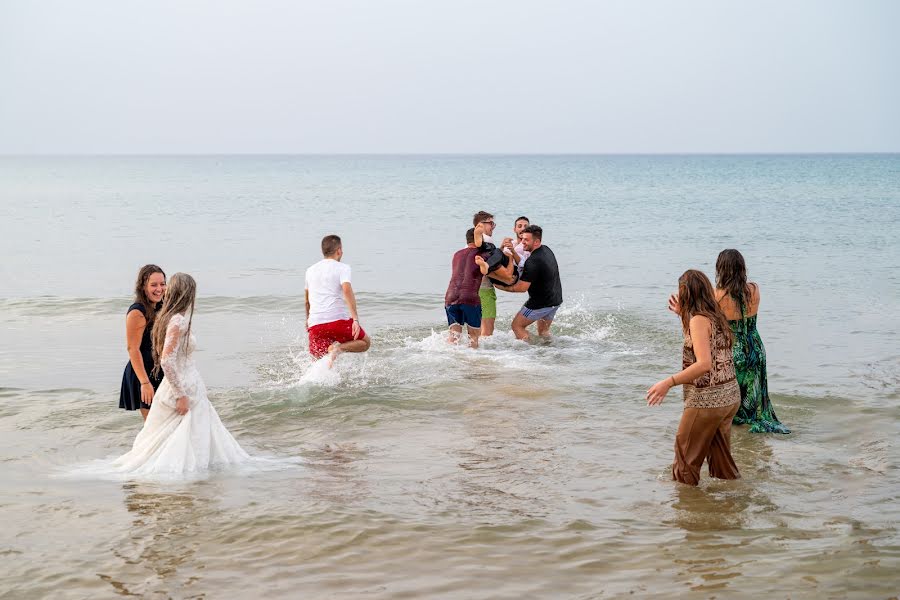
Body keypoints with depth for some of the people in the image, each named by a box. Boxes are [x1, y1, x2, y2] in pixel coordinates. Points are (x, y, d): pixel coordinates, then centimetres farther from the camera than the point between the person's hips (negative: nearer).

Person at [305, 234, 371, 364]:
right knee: (365, 343, 15)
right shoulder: (342, 268, 3)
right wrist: (355, 319, -22)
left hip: (315, 324, 4)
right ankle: (338, 348, -13)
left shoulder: (310, 270, 20)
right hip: (338, 320, -4)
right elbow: (347, 291, -15)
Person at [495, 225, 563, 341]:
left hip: (541, 303, -9)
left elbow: (522, 287, -21)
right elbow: (523, 265, 15)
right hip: (555, 301, 9)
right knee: (543, 331, 21)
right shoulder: (546, 250, 4)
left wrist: (503, 287, -9)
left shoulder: (533, 261, -25)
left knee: (517, 325, 5)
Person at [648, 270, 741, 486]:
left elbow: (704, 363, -28)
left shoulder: (699, 320, -17)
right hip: (730, 397, 9)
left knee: (687, 458, 6)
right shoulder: (716, 316, 9)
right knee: (720, 457, 19)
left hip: (707, 400, -9)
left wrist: (668, 383, -30)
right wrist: (683, 315, 26)